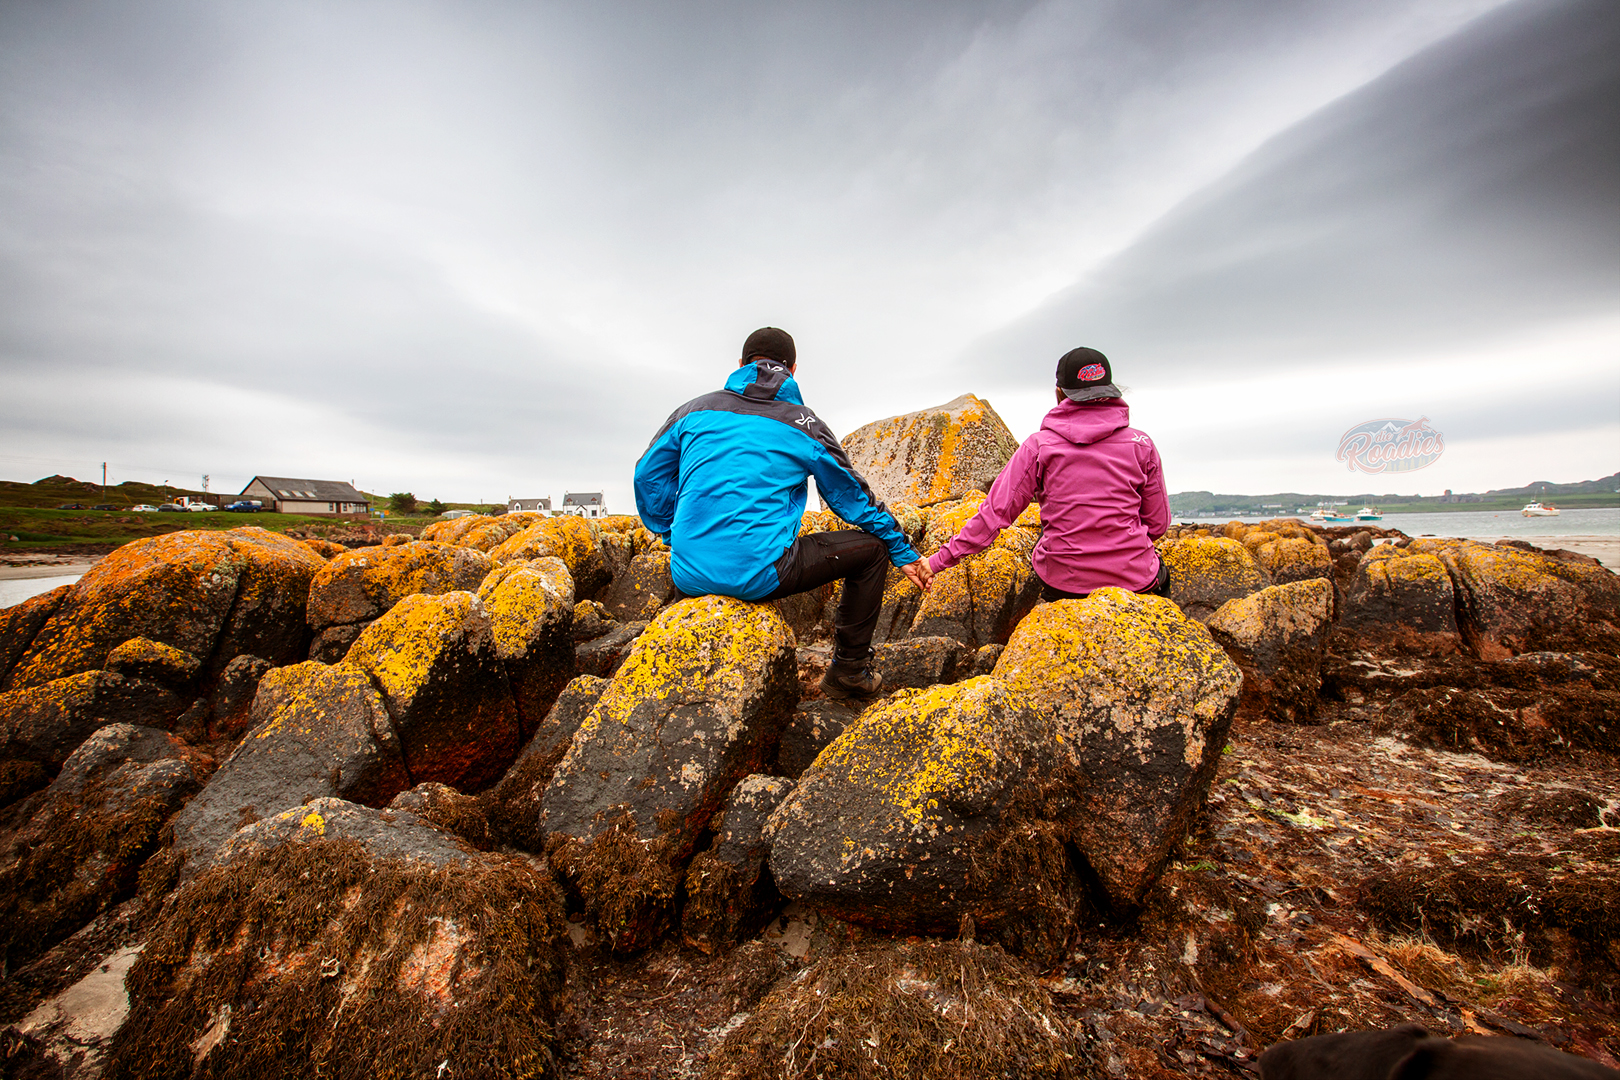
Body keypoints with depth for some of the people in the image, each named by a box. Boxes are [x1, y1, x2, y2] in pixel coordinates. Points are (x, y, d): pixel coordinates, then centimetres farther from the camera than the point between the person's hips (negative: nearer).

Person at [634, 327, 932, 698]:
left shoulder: (695, 410, 12)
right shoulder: (804, 425, 5)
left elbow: (648, 476, 17)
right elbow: (853, 497, 13)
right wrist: (903, 552, 24)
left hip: (688, 576, 5)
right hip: (758, 575, -4)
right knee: (872, 546, 12)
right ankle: (849, 671, 20)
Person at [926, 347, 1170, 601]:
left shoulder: (1039, 445, -8)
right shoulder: (1141, 444, -3)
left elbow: (996, 511, -10)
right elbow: (1158, 524, 3)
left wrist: (941, 559, -4)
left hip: (1062, 584, -1)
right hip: (1135, 582, 2)